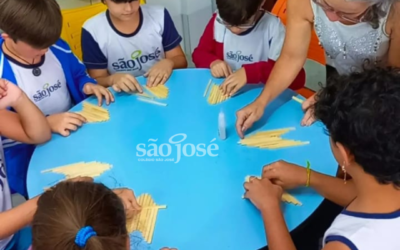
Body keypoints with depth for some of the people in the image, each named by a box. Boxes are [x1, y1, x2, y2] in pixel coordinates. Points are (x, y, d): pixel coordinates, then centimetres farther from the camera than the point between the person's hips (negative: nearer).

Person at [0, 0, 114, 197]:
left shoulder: (57, 49, 0)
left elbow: (77, 75, 17)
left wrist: (88, 85, -6)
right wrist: (47, 123, -27)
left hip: (75, 134, 6)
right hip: (29, 155, -6)